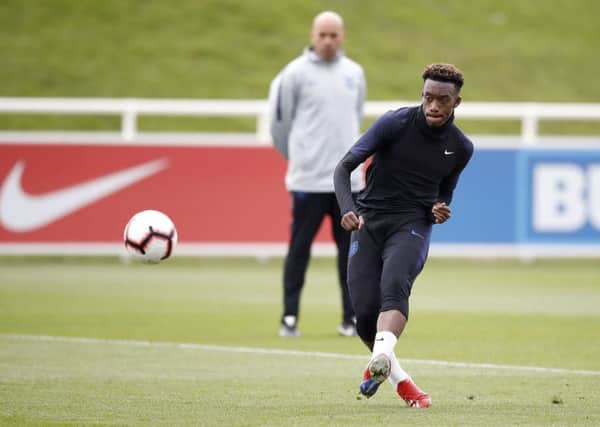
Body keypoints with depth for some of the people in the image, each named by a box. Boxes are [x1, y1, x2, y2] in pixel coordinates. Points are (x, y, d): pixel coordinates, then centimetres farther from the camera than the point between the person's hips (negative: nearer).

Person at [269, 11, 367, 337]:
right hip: (308, 179, -4)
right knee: (299, 249, -1)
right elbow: (280, 120, 3)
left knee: (350, 250, 4)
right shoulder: (296, 73, -4)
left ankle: (351, 318, 11)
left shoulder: (355, 74, 10)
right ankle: (289, 318, 4)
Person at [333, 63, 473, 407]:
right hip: (368, 222, 0)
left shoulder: (461, 148, 5)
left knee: (394, 286, -32)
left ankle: (381, 358, -56)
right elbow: (345, 166, -10)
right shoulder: (396, 123, -8)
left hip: (412, 226, 0)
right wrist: (348, 209, -27)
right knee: (365, 312, -11)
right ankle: (397, 378, 15)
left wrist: (440, 210, -2)